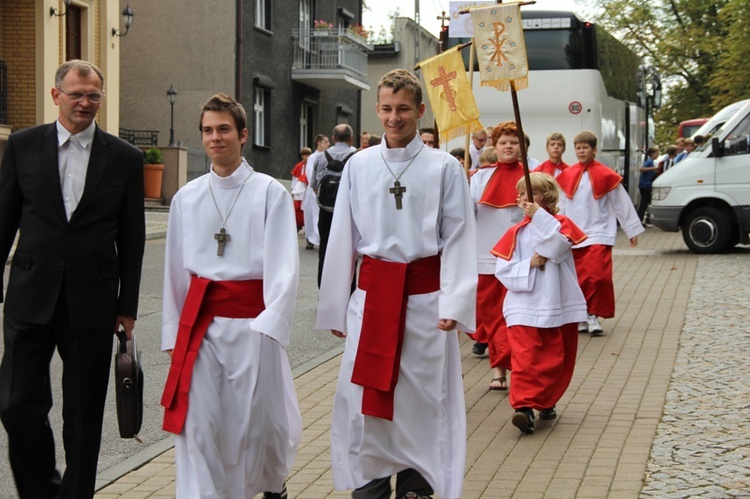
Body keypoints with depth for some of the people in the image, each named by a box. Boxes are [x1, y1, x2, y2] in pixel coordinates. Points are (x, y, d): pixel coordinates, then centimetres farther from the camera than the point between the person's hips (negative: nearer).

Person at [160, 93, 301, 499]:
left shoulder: (270, 193, -4)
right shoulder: (187, 198, 8)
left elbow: (284, 266, -7)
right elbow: (175, 268, 13)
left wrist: (270, 323, -17)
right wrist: (173, 330, 12)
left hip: (252, 320, -3)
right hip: (200, 320, 3)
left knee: (255, 419, 8)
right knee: (197, 423, -3)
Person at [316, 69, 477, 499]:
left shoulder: (445, 167, -2)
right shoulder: (359, 166, 5)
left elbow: (458, 239, -2)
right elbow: (343, 239, 8)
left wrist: (453, 305, -11)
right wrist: (335, 309, 8)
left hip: (424, 298, -2)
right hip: (372, 295, 2)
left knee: (421, 399, 4)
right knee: (365, 400, 4)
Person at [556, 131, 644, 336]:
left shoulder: (605, 175, -2)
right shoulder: (567, 176, 6)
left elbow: (622, 203, 4)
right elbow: (560, 206, 12)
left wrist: (632, 230, 7)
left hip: (598, 234, -3)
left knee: (597, 276, -16)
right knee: (577, 279, 4)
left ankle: (593, 315, -5)